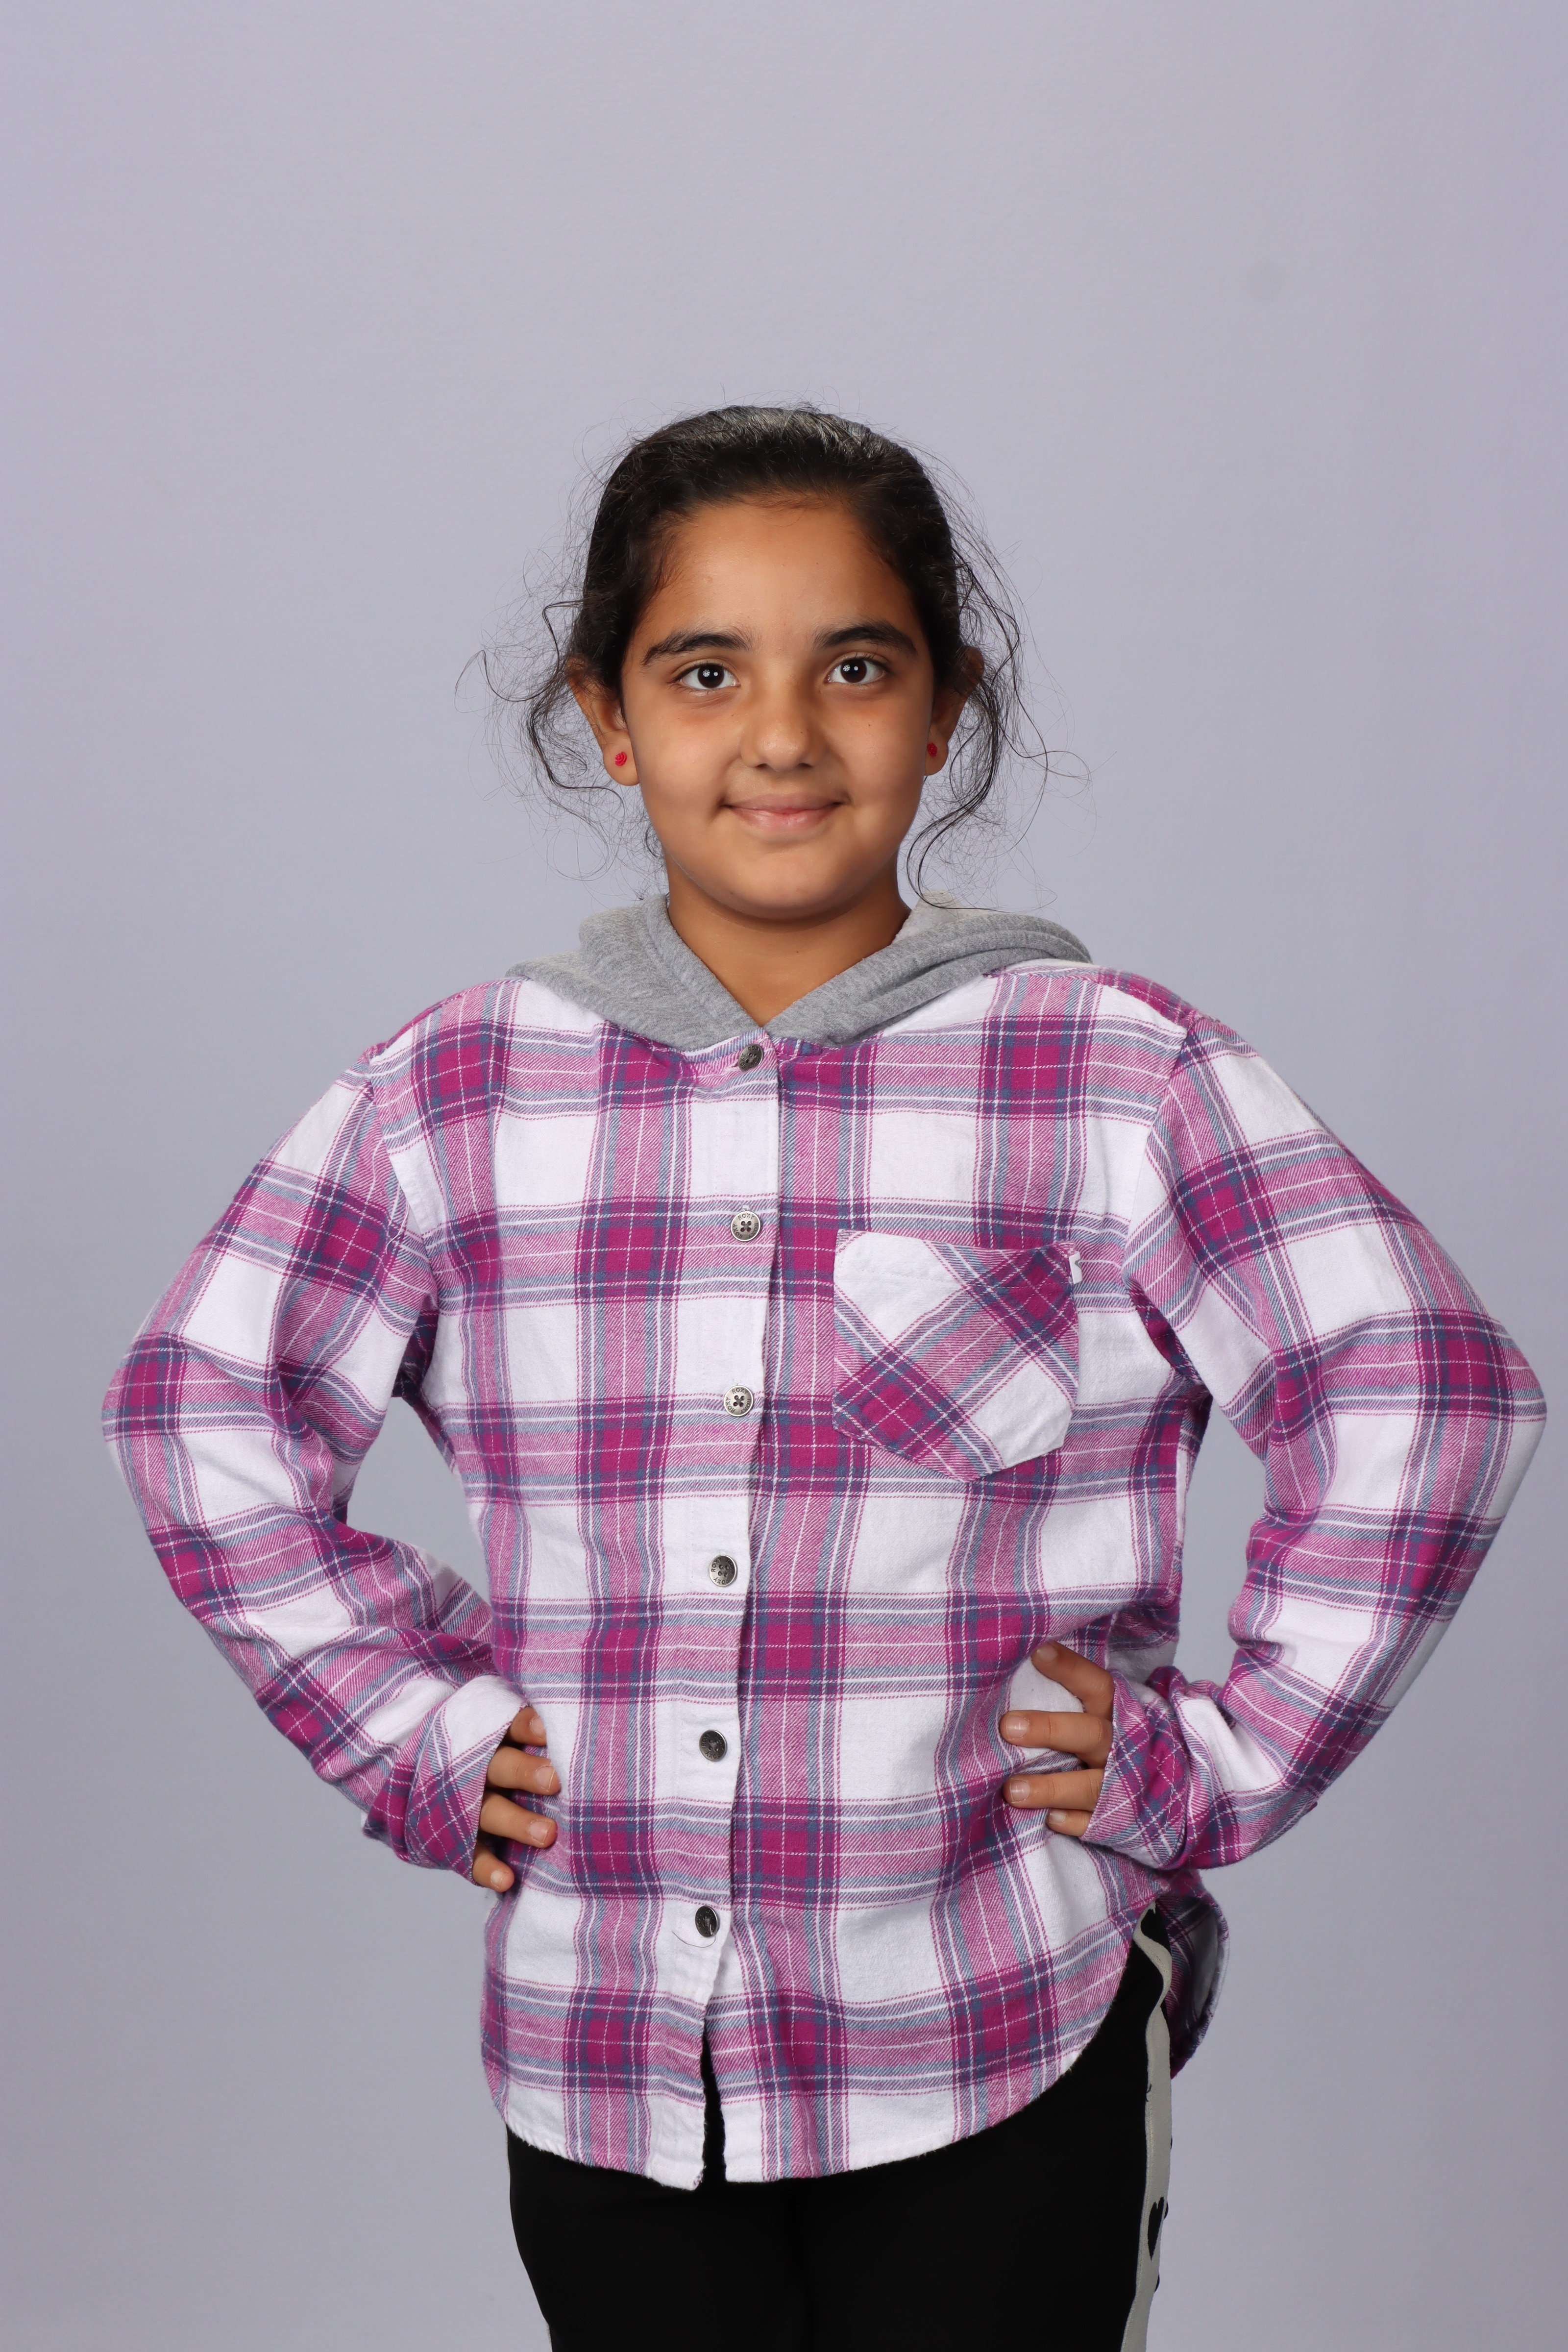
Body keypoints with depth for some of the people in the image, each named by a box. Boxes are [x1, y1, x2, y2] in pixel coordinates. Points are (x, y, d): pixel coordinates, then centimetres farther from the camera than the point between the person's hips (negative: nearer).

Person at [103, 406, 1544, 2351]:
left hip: (996, 2064, -2)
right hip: (600, 2070, 2)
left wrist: (1220, 1756, -8)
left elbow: (1428, 1394, -5)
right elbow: (205, 1404, 10)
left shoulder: (1116, 1076, -6)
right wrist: (417, 1723, 3)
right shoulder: (459, 1092, 1)